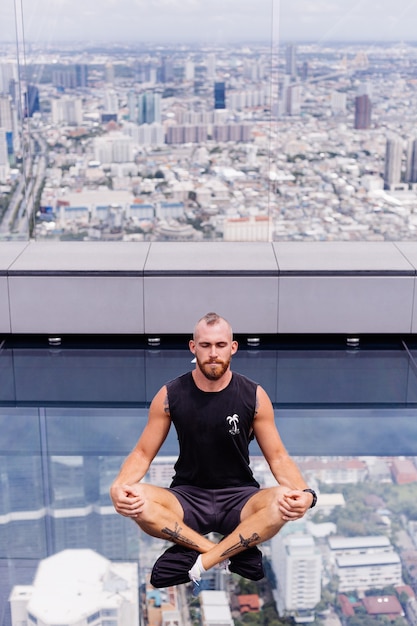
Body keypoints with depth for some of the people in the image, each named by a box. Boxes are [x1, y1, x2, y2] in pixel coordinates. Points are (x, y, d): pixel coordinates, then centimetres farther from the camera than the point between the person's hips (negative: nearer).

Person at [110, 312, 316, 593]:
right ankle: (233, 552, -23)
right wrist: (119, 486, -25)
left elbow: (277, 457, -4)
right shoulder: (170, 395, -7)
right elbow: (143, 453, -2)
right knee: (136, 501, -32)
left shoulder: (254, 396, -8)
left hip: (239, 497, 0)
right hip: (188, 497, 1)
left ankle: (203, 561, -25)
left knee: (284, 502, -34)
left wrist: (304, 492, -26)